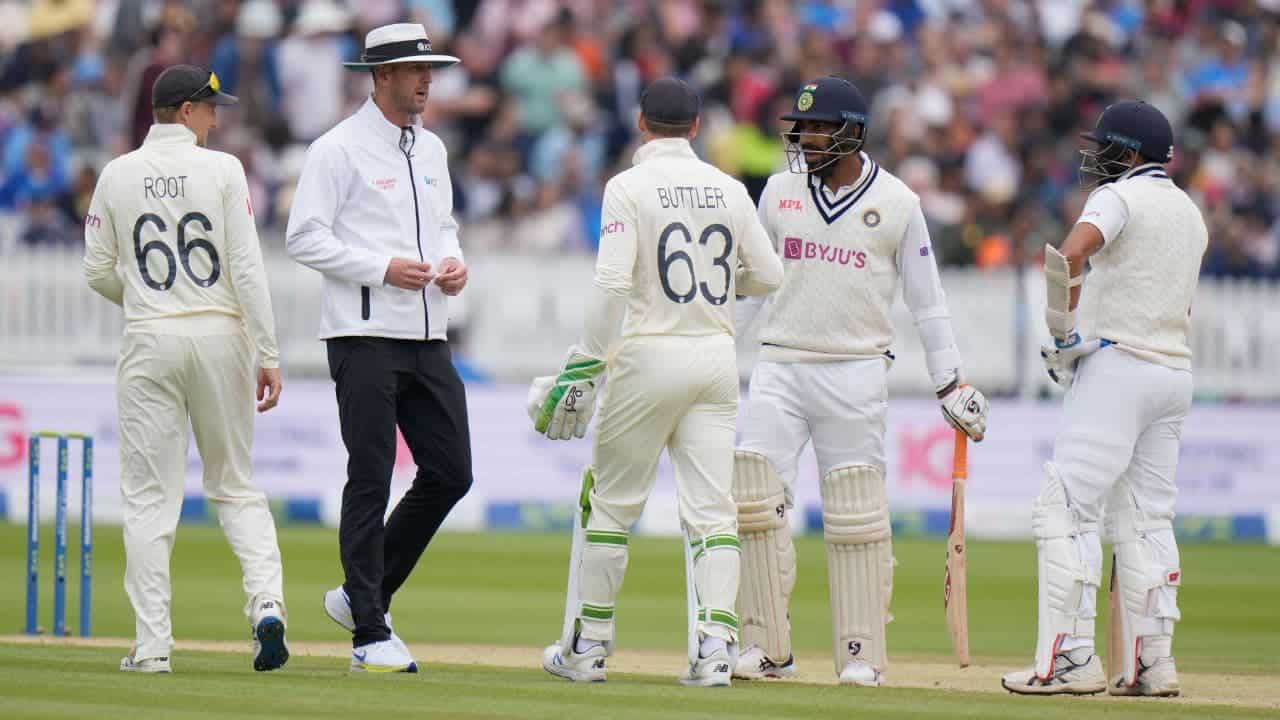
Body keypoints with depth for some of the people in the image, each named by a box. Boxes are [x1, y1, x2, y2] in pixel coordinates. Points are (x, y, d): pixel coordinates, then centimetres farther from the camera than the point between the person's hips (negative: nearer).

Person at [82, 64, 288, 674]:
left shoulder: (117, 176, 2)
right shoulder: (222, 170, -4)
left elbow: (98, 274, 6)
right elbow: (247, 268, -8)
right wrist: (268, 355, -6)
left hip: (149, 344, 0)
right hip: (221, 336, 0)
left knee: (149, 496, 3)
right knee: (235, 486, 12)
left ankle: (153, 644, -1)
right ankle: (267, 601, -9)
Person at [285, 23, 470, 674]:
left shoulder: (431, 150, 17)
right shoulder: (339, 150, -6)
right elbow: (304, 238, -11)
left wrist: (453, 264, 4)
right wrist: (384, 268, -18)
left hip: (428, 339, 7)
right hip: (366, 336, -7)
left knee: (450, 473, 4)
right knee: (370, 481, -5)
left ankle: (362, 594, 19)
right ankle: (370, 633, -1)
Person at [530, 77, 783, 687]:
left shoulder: (630, 187, -7)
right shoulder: (728, 190, 6)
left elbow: (612, 285, -16)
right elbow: (768, 276, 10)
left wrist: (584, 366, -13)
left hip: (648, 355, -4)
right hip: (716, 358, 4)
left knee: (612, 502, 7)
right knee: (712, 509, 2)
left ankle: (589, 646, 12)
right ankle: (715, 643, -12)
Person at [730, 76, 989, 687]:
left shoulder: (897, 203, -1)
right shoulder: (781, 191, 7)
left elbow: (925, 299, 4)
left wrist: (949, 384, 3)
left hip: (856, 373, -2)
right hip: (780, 367, 2)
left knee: (856, 516, -2)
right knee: (754, 500, -8)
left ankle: (861, 653, 6)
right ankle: (767, 648, -1)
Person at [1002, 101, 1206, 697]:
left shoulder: (1120, 197, -7)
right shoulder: (1190, 212, 19)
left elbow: (1069, 255, -24)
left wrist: (1063, 327, -12)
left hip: (1118, 364, -8)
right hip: (1175, 372, 8)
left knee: (1066, 508, -9)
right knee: (1146, 519, 11)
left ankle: (1071, 658, -17)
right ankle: (1151, 663, 6)